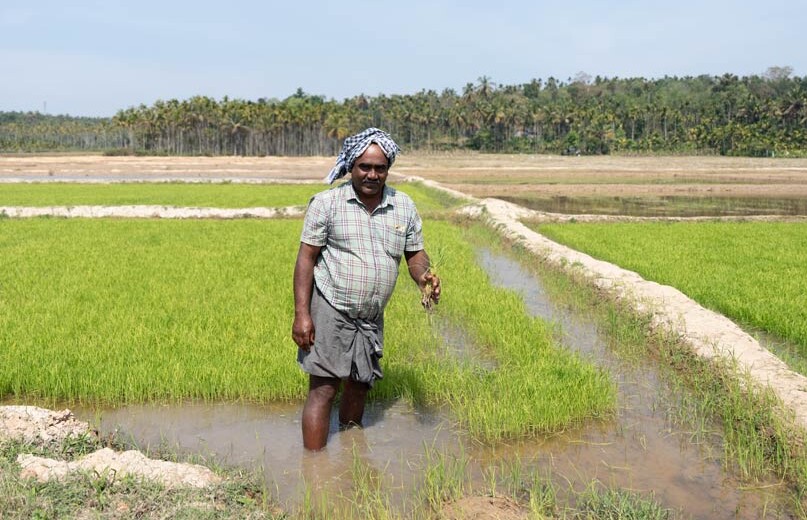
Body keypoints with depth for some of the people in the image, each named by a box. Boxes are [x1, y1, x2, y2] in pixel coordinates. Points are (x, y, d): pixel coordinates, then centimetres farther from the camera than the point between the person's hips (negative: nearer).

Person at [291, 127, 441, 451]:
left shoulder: (404, 207, 5)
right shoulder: (326, 203, -7)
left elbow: (415, 254, 11)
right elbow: (306, 258, -7)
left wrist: (423, 276, -13)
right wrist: (301, 313, -15)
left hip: (372, 317, 5)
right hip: (331, 309, -5)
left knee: (360, 386, 18)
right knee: (323, 389, -7)